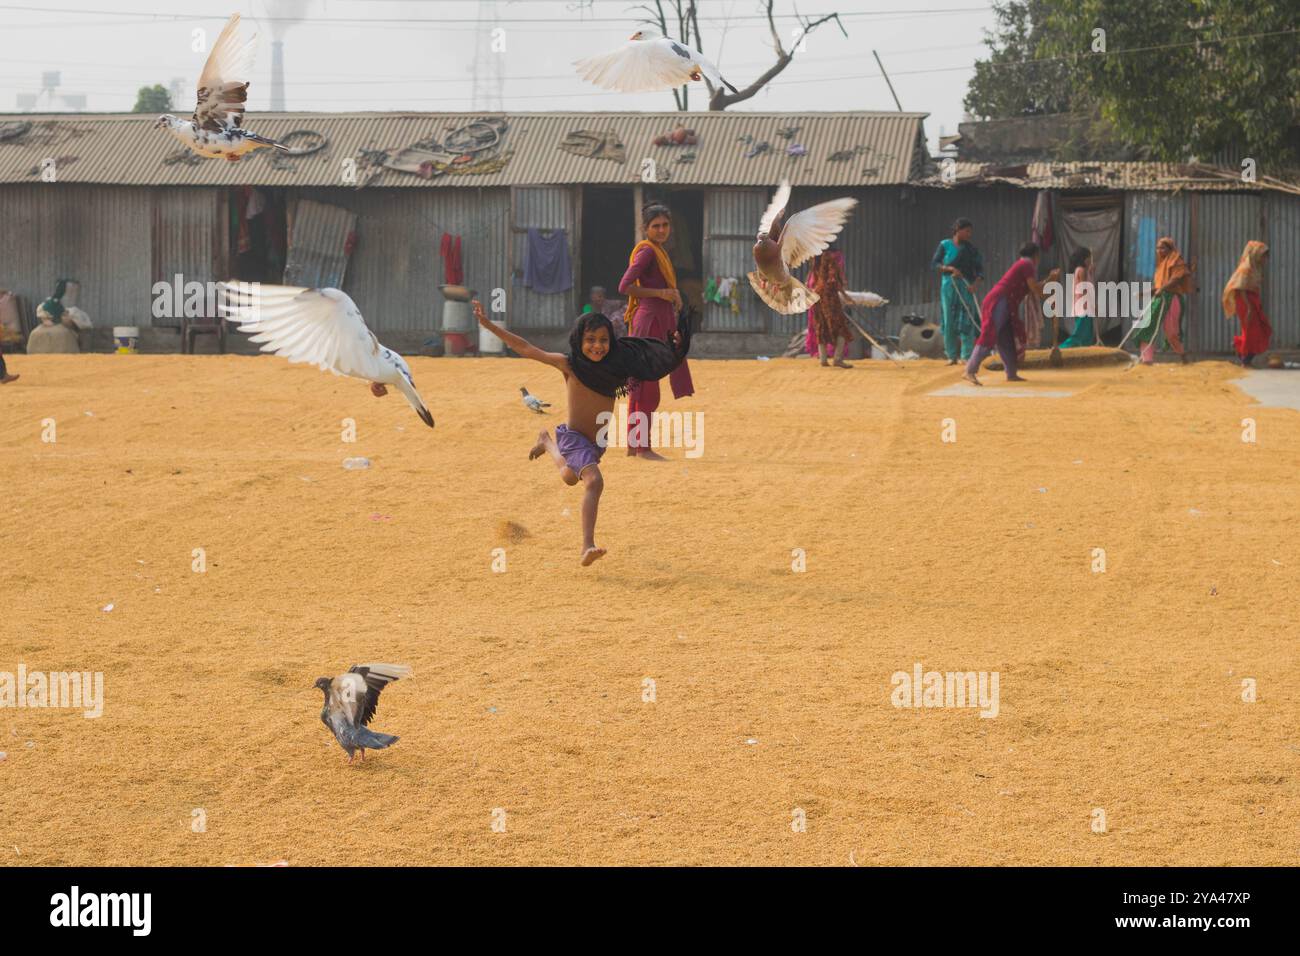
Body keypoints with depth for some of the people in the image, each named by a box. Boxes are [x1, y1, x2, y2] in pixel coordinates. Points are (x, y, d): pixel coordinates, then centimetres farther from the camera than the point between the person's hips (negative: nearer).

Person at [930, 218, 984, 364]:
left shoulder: (970, 248, 5)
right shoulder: (945, 245, 3)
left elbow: (980, 269, 1)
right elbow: (934, 264, -1)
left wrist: (975, 283, -17)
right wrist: (950, 269, -17)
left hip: (966, 286, 0)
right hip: (948, 286, 0)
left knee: (967, 320, -7)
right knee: (949, 321, 0)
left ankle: (967, 356, -5)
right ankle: (952, 356, 6)